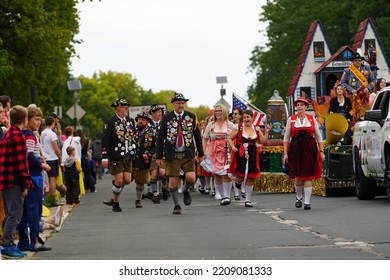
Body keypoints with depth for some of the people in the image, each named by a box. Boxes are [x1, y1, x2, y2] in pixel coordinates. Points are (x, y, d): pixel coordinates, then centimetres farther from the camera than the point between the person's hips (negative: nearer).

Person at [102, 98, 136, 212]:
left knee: (127, 180, 0)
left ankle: (114, 198, 22)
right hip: (115, 157, -6)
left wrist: (133, 153, 16)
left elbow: (133, 137, 19)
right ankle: (116, 203, 12)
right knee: (119, 180, -6)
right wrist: (105, 157, -15)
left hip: (127, 156, 6)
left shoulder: (130, 121, 10)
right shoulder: (110, 122, -9)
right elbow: (105, 140, -11)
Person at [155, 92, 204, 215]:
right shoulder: (166, 118, 1)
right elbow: (160, 138, 3)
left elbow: (197, 135, 12)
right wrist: (158, 156, 0)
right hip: (172, 155, -1)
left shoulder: (191, 117, 5)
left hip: (188, 154, 1)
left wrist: (200, 153, 12)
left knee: (191, 178, -15)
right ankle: (176, 205, 14)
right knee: (173, 181, -1)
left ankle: (186, 191, 18)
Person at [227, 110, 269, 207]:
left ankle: (248, 200, 12)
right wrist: (233, 147, -16)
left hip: (252, 156, 3)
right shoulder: (238, 128, -1)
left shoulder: (256, 129, 9)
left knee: (250, 178, 3)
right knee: (239, 178, -7)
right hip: (240, 155, -3)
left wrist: (267, 132, -4)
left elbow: (263, 141, 8)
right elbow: (230, 138, -1)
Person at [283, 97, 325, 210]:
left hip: (310, 150, 0)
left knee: (308, 176, -4)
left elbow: (318, 136, 10)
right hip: (296, 149, 0)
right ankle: (298, 197, 26)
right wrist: (285, 153, 1)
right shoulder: (291, 119, 6)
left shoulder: (312, 119, 7)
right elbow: (286, 138, 7)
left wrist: (321, 151, 5)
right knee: (298, 176, 2)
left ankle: (307, 202, -1)